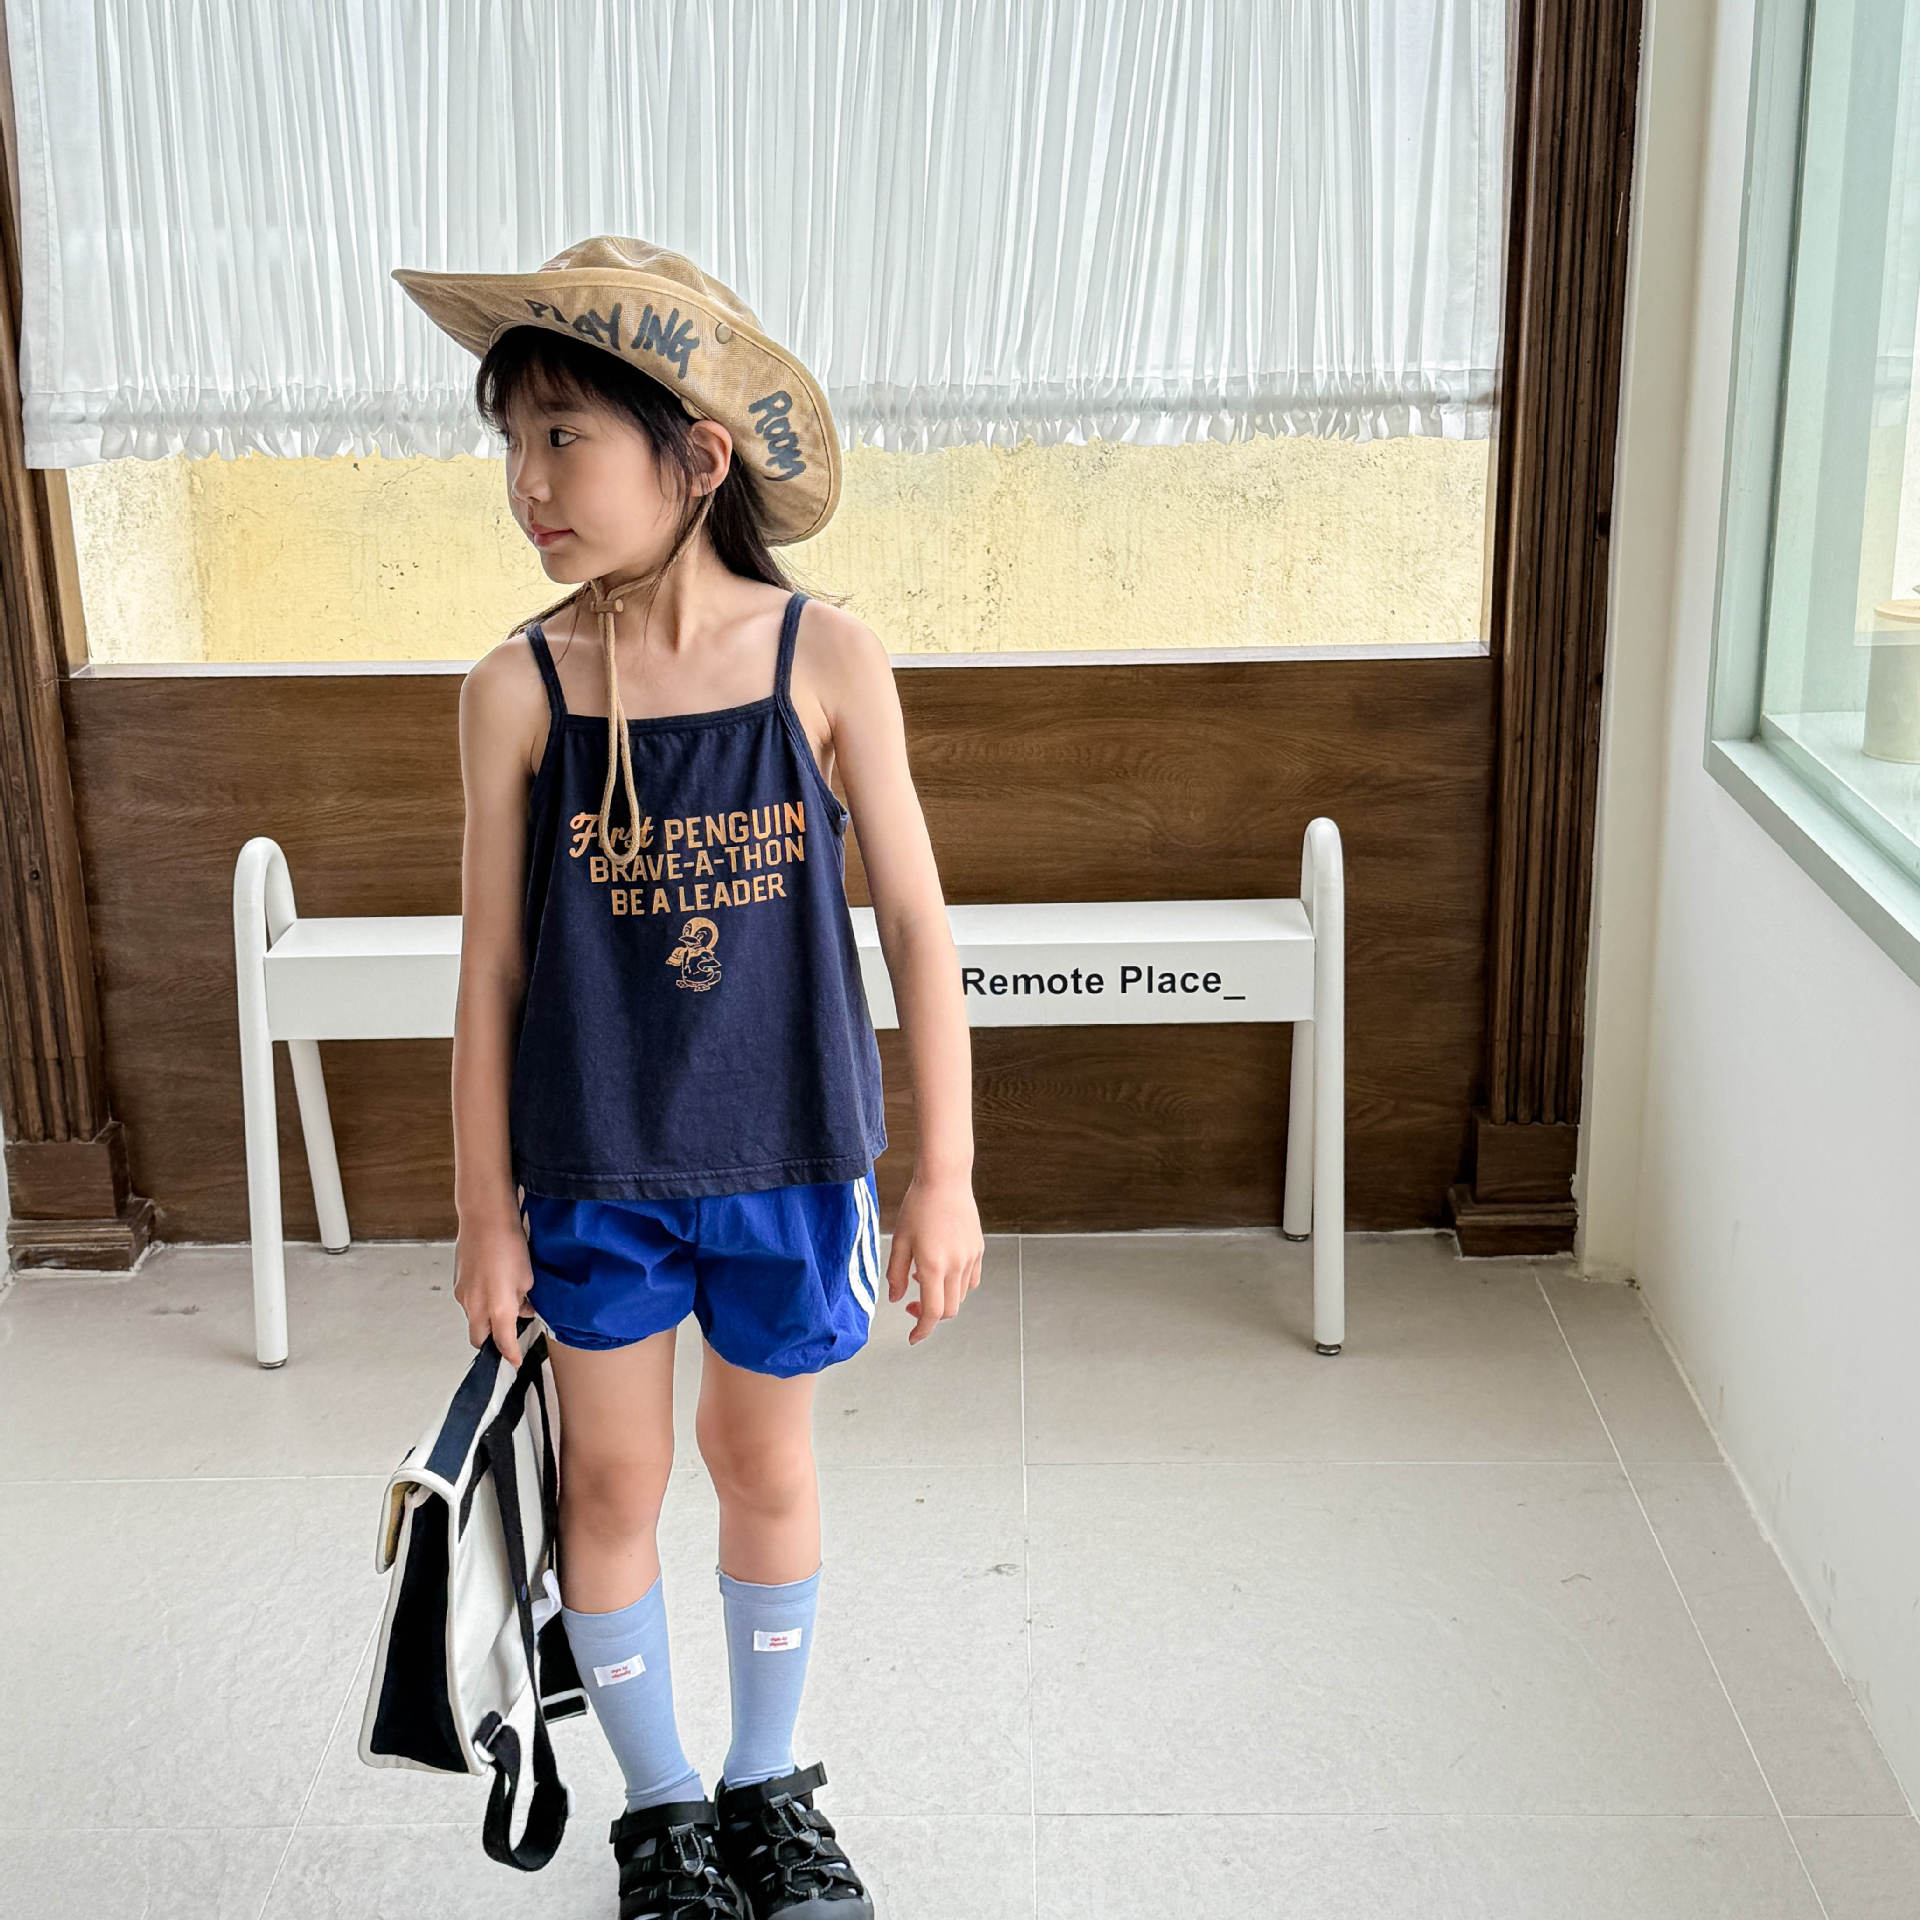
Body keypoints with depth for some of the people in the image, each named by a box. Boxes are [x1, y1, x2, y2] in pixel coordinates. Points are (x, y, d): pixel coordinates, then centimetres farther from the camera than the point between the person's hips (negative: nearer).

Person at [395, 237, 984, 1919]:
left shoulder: (824, 660, -11)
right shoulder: (518, 690, -9)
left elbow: (916, 925, -6)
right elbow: (494, 966, -3)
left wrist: (944, 1175, -4)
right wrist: (486, 1210, 0)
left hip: (787, 1152, 0)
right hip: (593, 1165, 1)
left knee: (764, 1464, 16)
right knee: (610, 1478, 11)